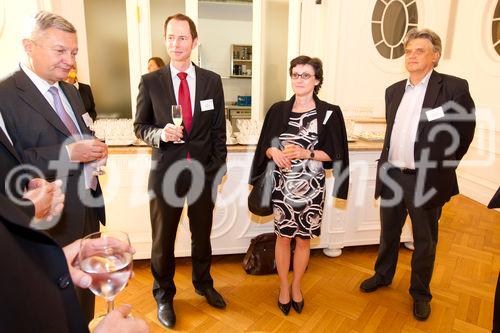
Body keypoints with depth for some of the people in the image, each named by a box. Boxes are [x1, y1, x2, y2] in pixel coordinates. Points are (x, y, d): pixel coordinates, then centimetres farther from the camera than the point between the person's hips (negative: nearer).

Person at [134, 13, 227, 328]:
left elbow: (219, 129, 4)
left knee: (202, 234, 17)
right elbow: (140, 126, 3)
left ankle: (203, 283, 43)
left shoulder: (212, 80, 1)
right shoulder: (150, 82, -3)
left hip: (204, 171, 2)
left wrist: (220, 167, 2)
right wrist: (159, 133, -18)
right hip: (166, 171, -1)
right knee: (163, 238, 12)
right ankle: (164, 294, 36)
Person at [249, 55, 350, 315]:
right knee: (283, 236, 11)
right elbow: (265, 147, 7)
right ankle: (283, 287, 33)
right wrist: (274, 152, -15)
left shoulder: (330, 113, -4)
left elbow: (335, 154, -2)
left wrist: (307, 153, -17)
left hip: (311, 187, -1)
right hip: (282, 185, 1)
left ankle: (296, 286, 36)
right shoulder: (278, 110, 3)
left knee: (303, 240, 12)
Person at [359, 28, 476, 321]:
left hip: (426, 181, -4)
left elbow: (465, 133, -4)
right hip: (391, 176, 5)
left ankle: (420, 293, 34)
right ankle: (383, 275, 43)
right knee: (388, 234, 20)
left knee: (425, 242, 13)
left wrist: (441, 168, -2)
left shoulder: (454, 88, -8)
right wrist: (388, 163, 12)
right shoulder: (394, 91, 8)